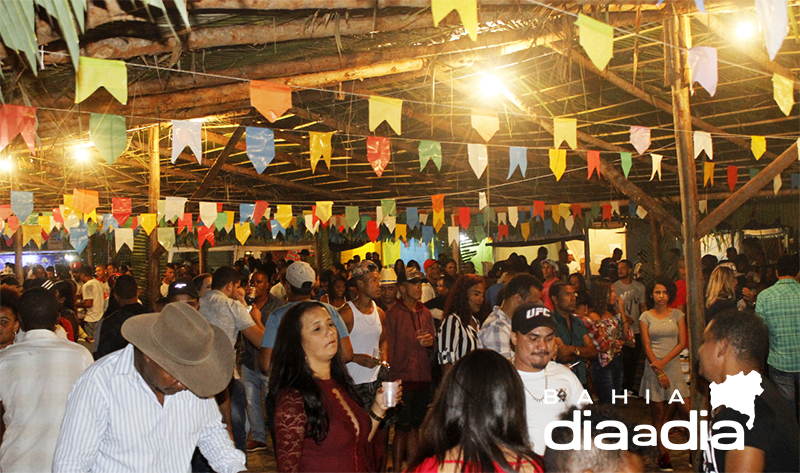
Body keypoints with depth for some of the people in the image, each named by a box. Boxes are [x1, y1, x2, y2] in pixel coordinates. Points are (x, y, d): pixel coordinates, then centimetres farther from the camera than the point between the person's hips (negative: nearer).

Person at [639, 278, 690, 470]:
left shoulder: (677, 314, 7)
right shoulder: (646, 316, 4)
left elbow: (682, 342, 1)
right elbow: (646, 346, 0)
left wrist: (664, 361, -10)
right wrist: (659, 372, -8)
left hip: (674, 366, 1)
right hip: (653, 368, -1)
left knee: (689, 410, -7)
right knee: (658, 414, 1)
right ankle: (662, 453, 9)